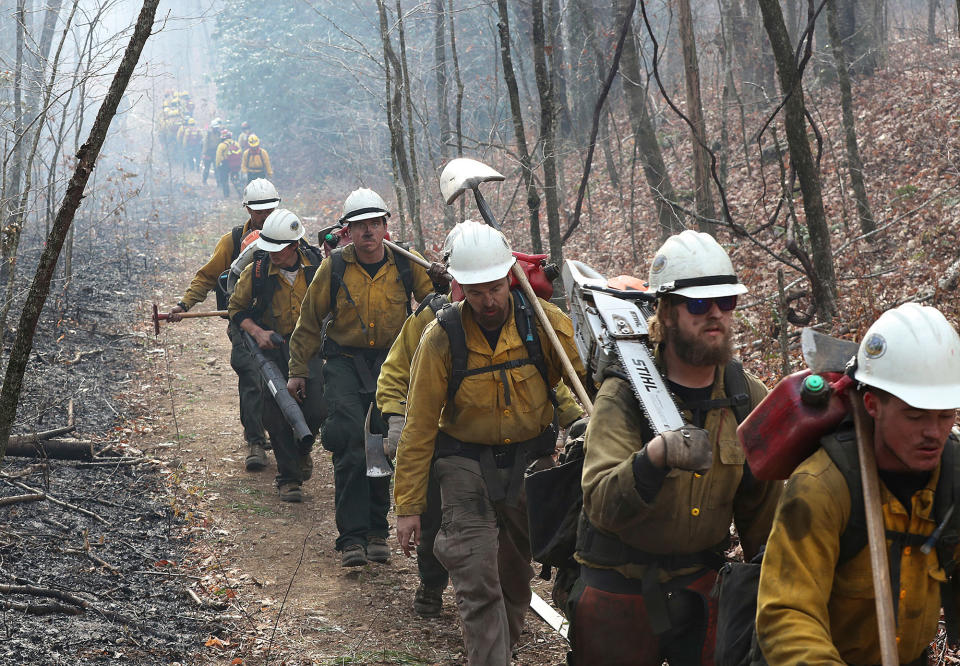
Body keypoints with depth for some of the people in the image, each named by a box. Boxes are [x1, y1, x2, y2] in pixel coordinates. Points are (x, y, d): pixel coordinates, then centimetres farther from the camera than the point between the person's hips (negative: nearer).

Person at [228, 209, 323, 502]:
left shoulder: (316, 266, -7)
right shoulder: (256, 271, -10)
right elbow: (237, 309, 2)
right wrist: (257, 332, -13)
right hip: (273, 347, 0)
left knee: (316, 408, -9)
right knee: (275, 414, -5)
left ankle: (302, 450, 25)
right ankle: (288, 477, 9)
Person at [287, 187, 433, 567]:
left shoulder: (405, 265, -5)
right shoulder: (334, 267, -6)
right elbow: (309, 321, 4)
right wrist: (299, 371, 7)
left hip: (391, 361, 1)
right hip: (344, 361, -1)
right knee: (350, 446, -14)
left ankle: (377, 530, 17)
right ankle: (352, 536, -12)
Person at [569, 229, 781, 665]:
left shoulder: (748, 396, -3)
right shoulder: (624, 395, -16)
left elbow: (762, 505, 9)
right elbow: (601, 505, -29)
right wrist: (654, 457, -47)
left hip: (701, 582, 3)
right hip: (620, 590, -3)